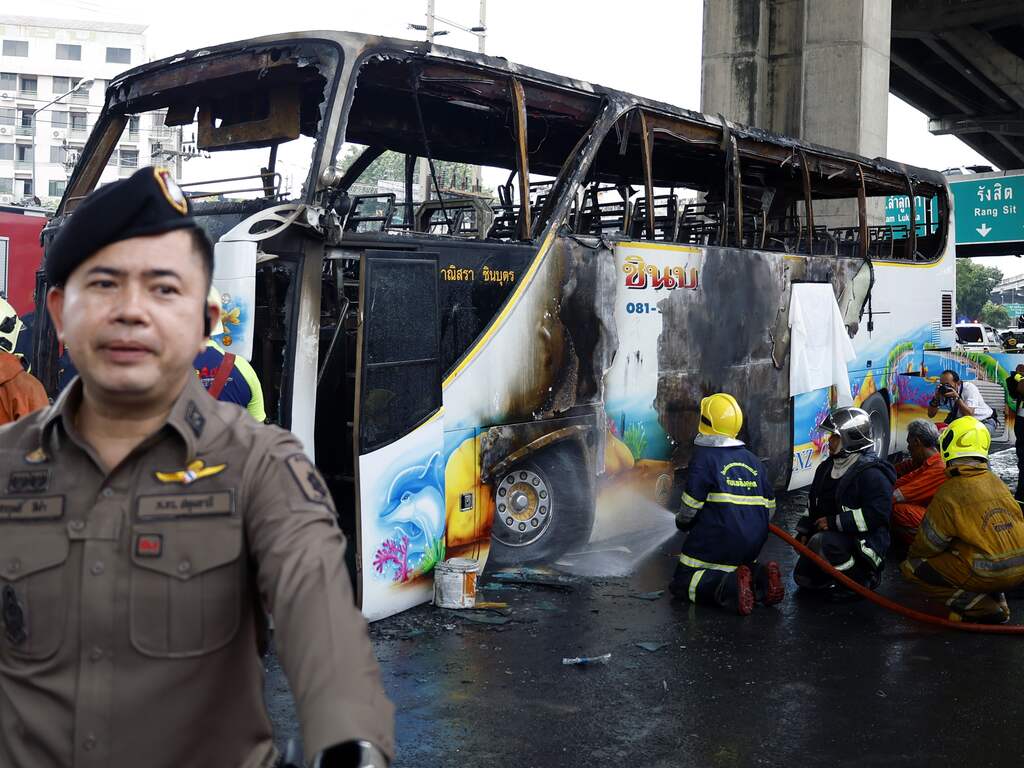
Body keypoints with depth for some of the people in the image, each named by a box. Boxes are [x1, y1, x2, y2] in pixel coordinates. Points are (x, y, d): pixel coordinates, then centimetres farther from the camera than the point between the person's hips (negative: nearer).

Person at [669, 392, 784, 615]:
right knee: (741, 567, 32)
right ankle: (760, 578, -3)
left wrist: (682, 522, 13)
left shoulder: (703, 458, -8)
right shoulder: (754, 461, 12)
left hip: (716, 542, -6)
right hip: (752, 545, 6)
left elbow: (690, 506, -9)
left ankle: (730, 586, -25)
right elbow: (769, 507, 13)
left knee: (683, 583, 1)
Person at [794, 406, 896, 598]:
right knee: (803, 577, 1)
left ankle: (862, 579, -14)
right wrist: (803, 531, 10)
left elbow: (877, 514, -27)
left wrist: (834, 522, -25)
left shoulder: (872, 474, -19)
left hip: (862, 542, -8)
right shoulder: (826, 468, 10)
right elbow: (814, 504, 21)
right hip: (831, 534, 9)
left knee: (822, 542, -35)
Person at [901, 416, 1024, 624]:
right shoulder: (996, 482, 7)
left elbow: (928, 544, -4)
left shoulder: (950, 493, -13)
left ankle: (980, 606, -5)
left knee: (912, 568, 0)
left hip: (989, 574, -7)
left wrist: (912, 556, 18)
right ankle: (997, 600, 16)